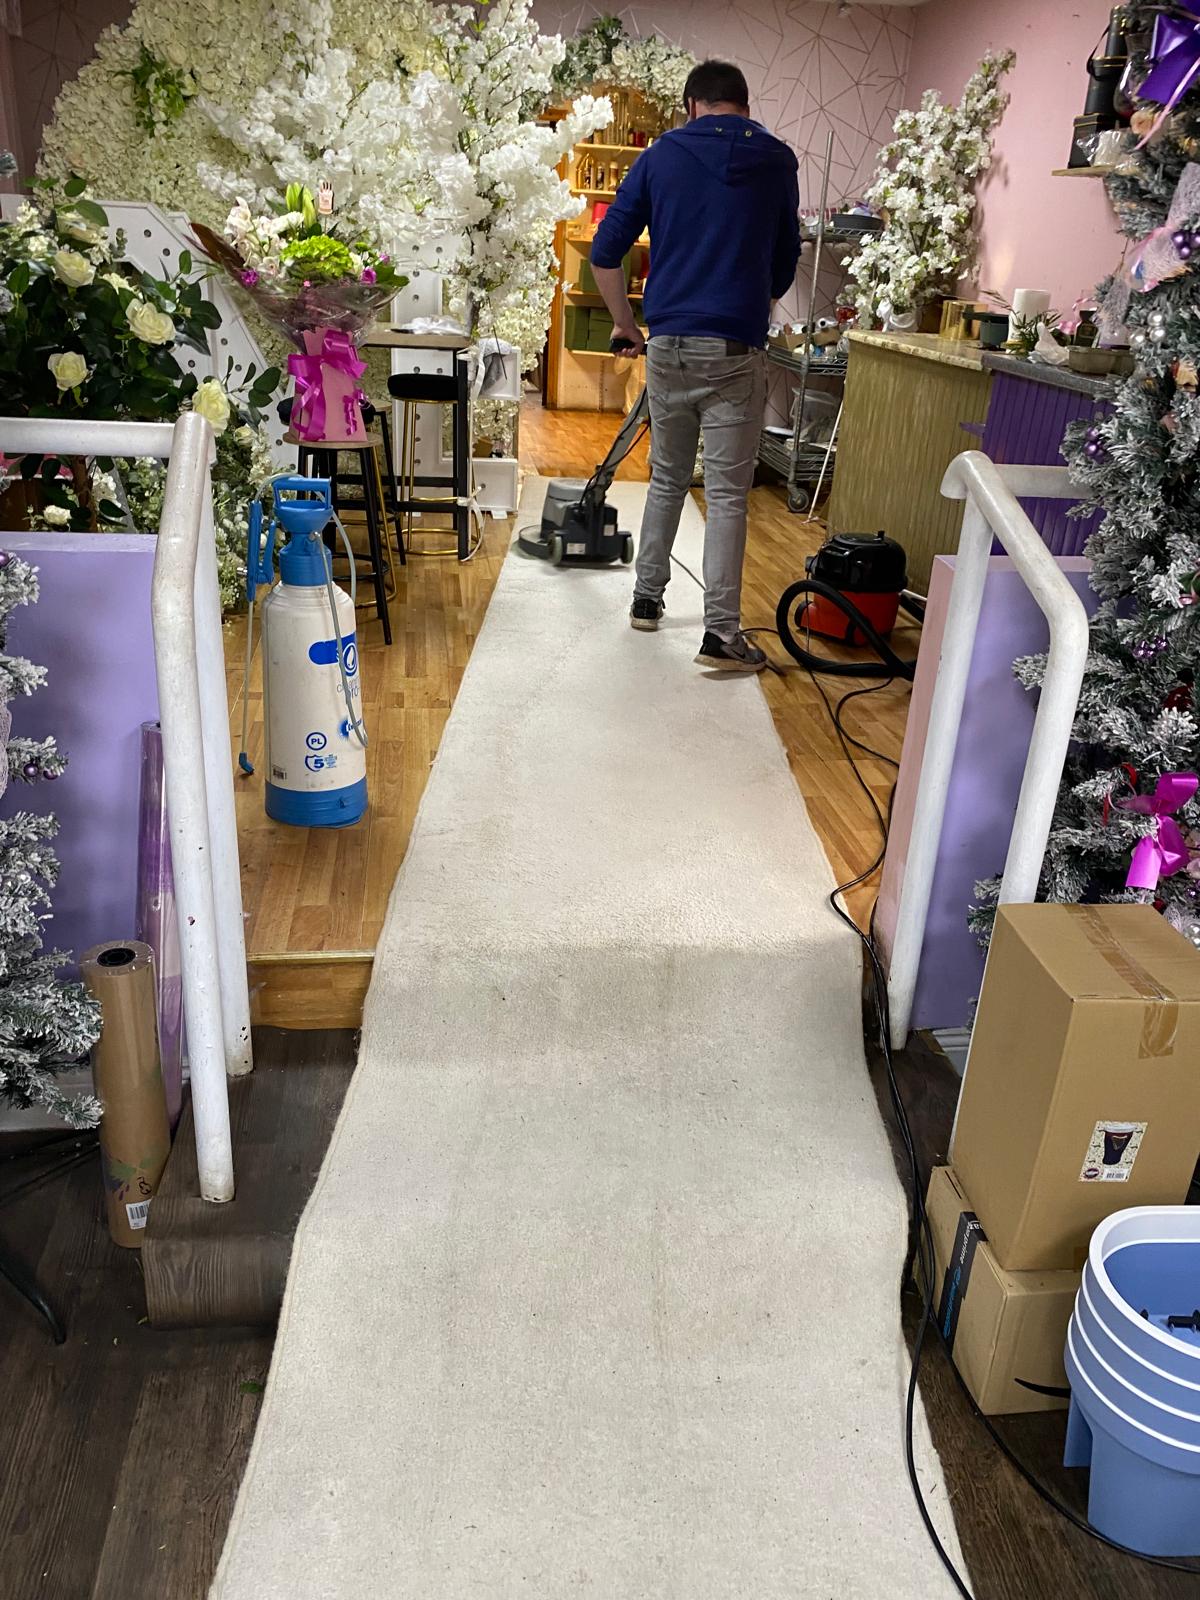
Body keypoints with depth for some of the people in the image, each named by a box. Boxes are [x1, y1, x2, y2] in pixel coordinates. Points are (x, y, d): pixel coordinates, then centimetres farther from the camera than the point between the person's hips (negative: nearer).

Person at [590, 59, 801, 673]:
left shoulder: (662, 155, 7)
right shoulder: (776, 161, 7)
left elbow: (605, 252, 5)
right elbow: (786, 262, 16)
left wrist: (624, 324, 17)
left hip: (667, 344, 2)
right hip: (735, 351, -2)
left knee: (666, 478, 18)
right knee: (727, 493, -2)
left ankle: (646, 598, 27)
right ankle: (721, 634, -5)